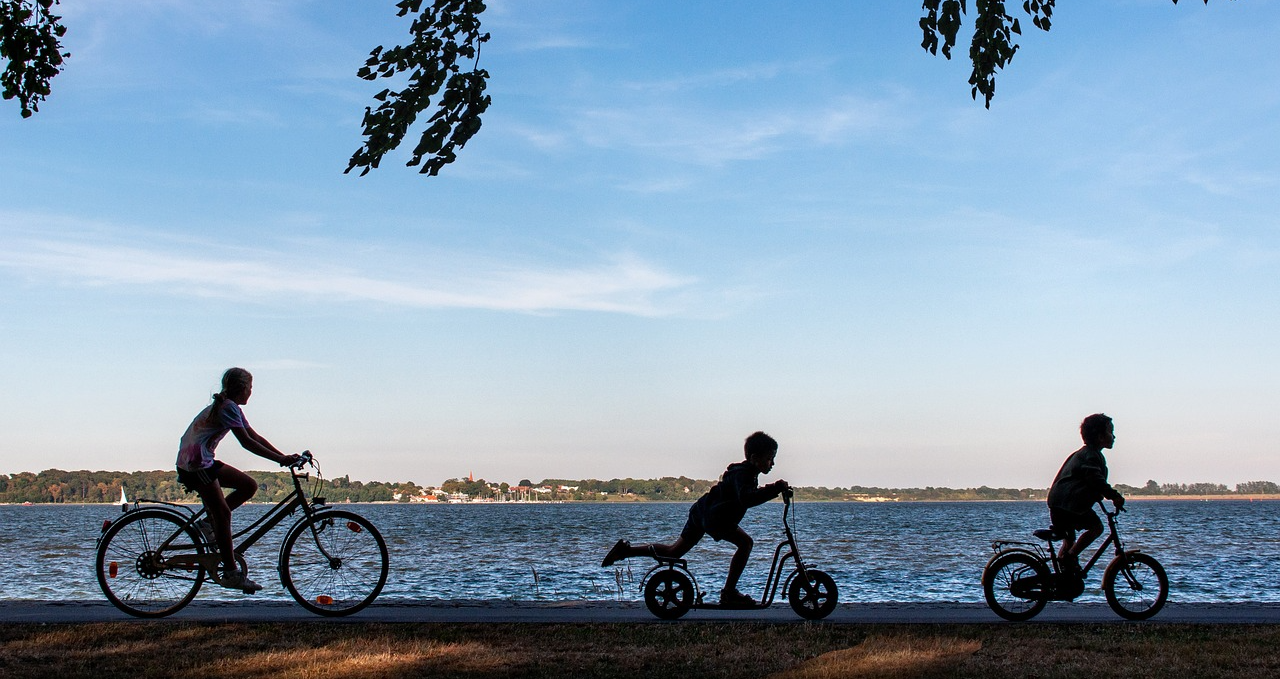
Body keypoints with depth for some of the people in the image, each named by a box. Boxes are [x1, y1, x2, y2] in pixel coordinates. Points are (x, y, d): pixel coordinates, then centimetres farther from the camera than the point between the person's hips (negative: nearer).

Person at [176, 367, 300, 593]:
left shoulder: (231, 407, 14)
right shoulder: (228, 407, -16)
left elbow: (255, 436, 13)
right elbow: (247, 443, -23)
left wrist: (285, 457, 5)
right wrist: (280, 459, -24)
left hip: (205, 461, 10)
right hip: (194, 463, -10)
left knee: (249, 485, 6)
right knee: (222, 512, -10)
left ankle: (208, 522, 9)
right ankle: (231, 573, -9)